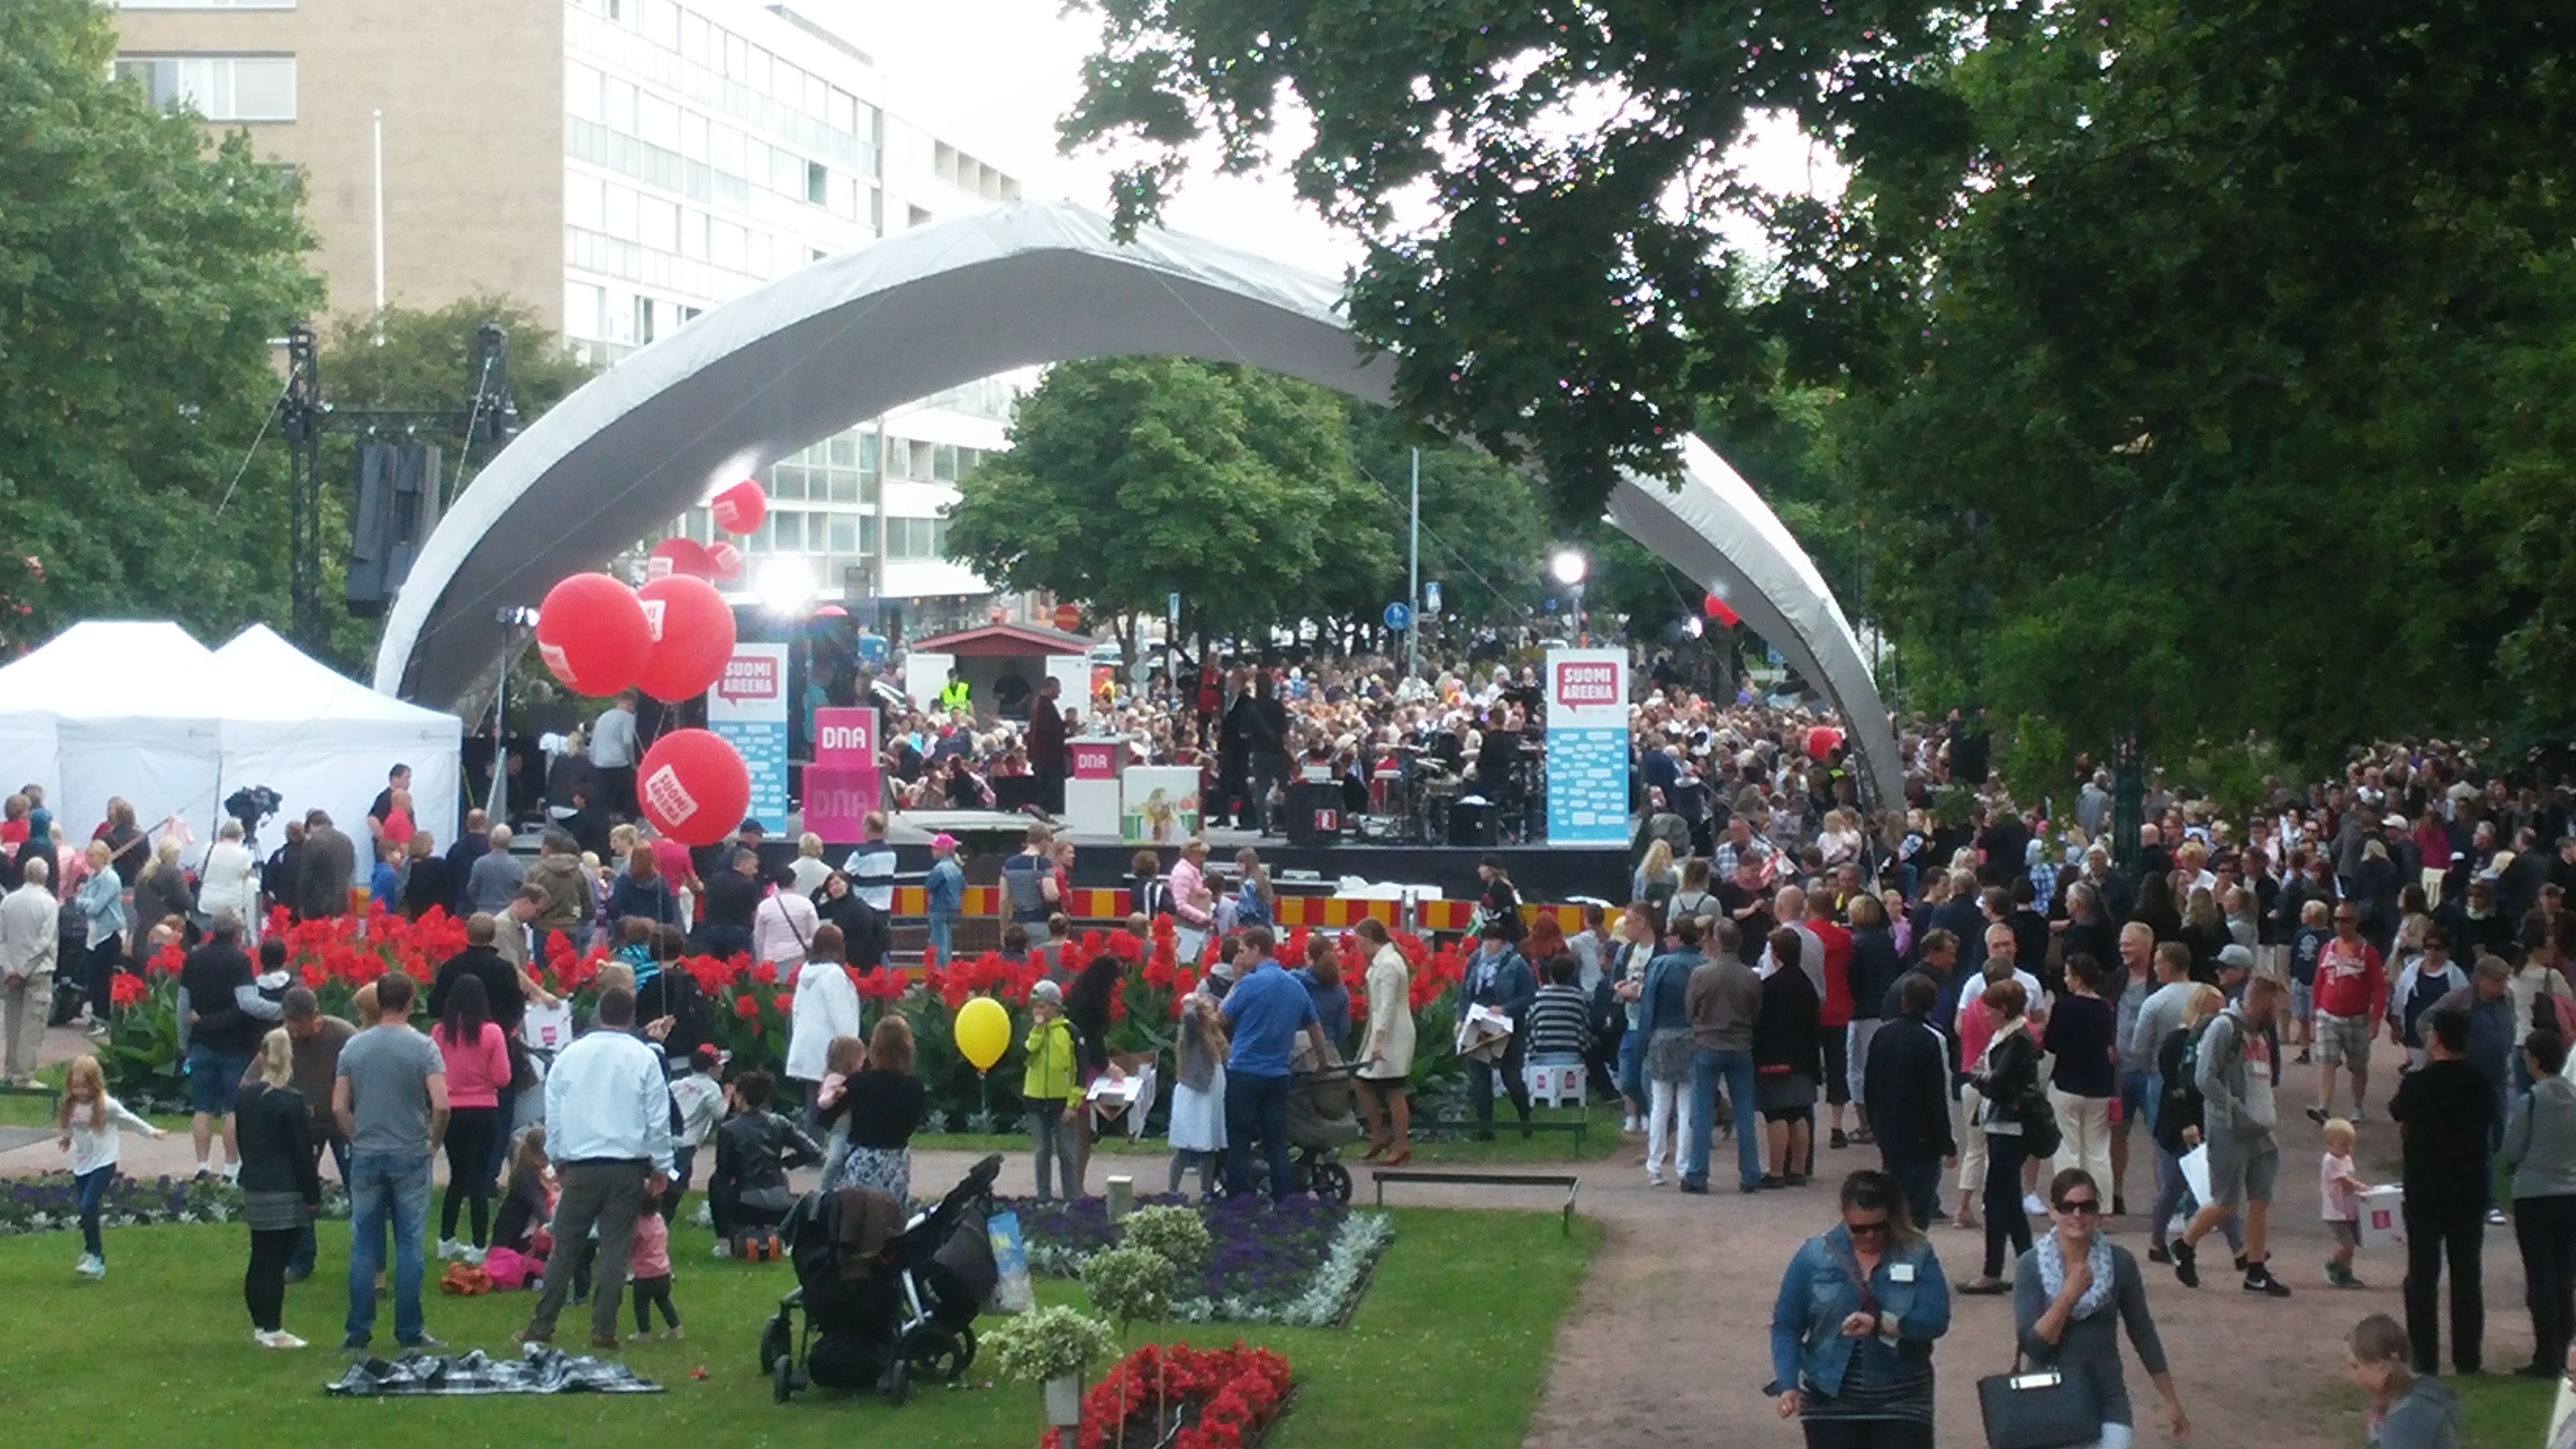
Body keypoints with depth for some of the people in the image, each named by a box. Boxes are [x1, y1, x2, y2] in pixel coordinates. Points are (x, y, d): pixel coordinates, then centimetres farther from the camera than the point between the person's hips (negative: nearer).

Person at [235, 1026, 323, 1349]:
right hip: (286, 1192, -7)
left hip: (253, 1189, 7)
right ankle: (272, 1331, -3)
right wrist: (314, 1195, -7)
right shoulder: (291, 1101, -15)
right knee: (276, 1262, -5)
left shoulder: (245, 1097, 6)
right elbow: (303, 1153, -13)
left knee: (259, 1259, 13)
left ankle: (260, 1325, 20)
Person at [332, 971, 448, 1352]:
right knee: (409, 1246, 4)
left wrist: (357, 1139, 14)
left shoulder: (354, 1047, 1)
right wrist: (434, 1143, 2)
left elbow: (339, 1107, 1)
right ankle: (409, 1331, 6)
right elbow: (441, 1106, -15)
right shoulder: (423, 1047, -8)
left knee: (364, 1246, 7)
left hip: (365, 1157, 2)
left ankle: (358, 1331, 8)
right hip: (410, 1158, -2)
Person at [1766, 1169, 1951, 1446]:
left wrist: (1881, 1324, -29)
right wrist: (1788, 1385, -13)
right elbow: (1786, 1326, 0)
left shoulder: (1918, 1255, -3)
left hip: (1900, 1402, -1)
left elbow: (1936, 1319, -14)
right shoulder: (1814, 1255, -2)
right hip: (1830, 1400, 1)